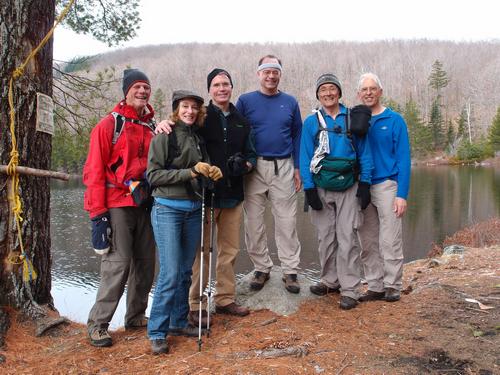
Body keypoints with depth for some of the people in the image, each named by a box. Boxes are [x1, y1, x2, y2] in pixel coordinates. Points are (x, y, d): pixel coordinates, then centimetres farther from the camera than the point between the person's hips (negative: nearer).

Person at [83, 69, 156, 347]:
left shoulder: (152, 127, 12)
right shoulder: (109, 125, -4)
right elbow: (94, 170, -9)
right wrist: (98, 212, -14)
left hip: (145, 205, 6)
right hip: (117, 206, -6)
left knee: (145, 262, 10)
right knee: (118, 264, -7)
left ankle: (136, 316, 26)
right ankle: (98, 324, 8)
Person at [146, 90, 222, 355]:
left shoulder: (197, 139, 13)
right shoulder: (164, 136, -5)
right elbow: (153, 175, -11)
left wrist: (212, 173, -3)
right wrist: (190, 172, -17)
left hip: (193, 210, 6)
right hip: (167, 210, -6)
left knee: (185, 271, 11)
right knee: (170, 273, -8)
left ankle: (178, 322, 24)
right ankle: (157, 332, 4)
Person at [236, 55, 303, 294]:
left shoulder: (290, 102, 9)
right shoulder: (245, 101, 3)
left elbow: (297, 136, 10)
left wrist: (298, 168, 5)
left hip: (283, 167, 1)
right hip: (254, 167, 0)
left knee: (286, 222, 2)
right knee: (253, 222, 4)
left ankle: (290, 271, 11)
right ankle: (261, 268, 19)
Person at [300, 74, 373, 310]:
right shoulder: (311, 122, 4)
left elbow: (364, 152, 3)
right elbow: (305, 157, 1)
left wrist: (365, 184, -4)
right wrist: (309, 189, -7)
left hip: (348, 188, -1)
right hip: (321, 188, 2)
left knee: (347, 237, -4)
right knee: (325, 237, 9)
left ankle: (349, 289, 1)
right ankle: (330, 280, 24)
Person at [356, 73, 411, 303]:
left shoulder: (394, 120, 0)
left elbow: (403, 159, -4)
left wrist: (402, 194, -11)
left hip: (387, 186, -4)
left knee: (389, 242, -3)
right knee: (367, 243, 7)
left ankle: (392, 287, 11)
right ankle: (375, 287, 18)